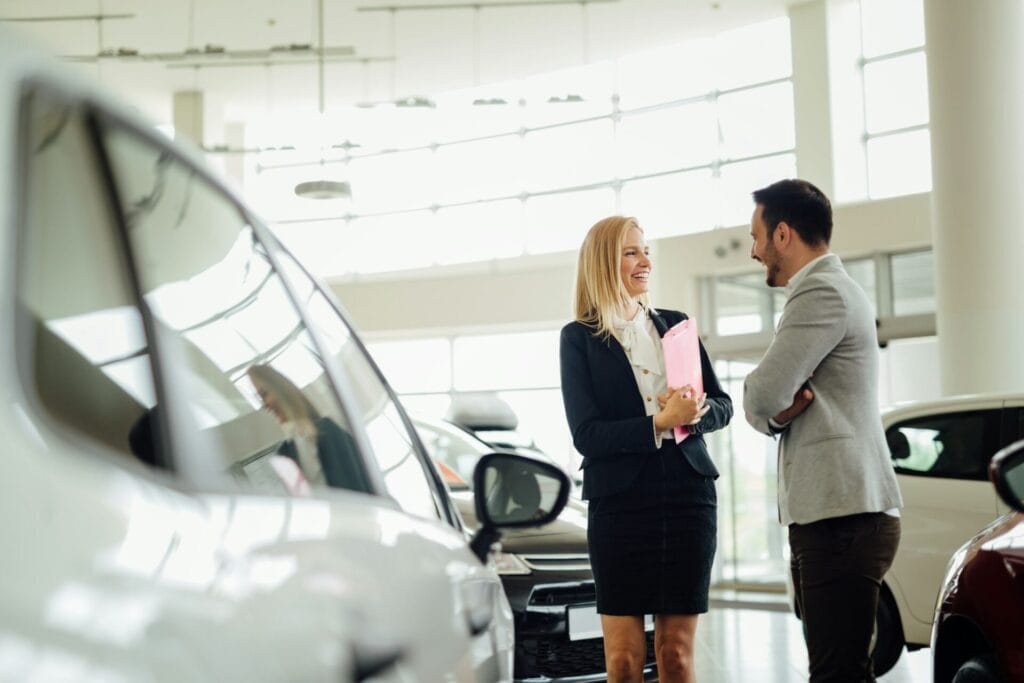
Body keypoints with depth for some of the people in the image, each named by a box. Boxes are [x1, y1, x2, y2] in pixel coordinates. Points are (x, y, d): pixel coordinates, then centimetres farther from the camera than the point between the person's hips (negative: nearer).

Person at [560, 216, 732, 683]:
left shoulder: (676, 324, 12)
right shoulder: (579, 338, 2)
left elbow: (722, 407, 12)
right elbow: (586, 434, -7)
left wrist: (695, 413, -11)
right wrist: (660, 423, -19)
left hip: (688, 498, 3)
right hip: (619, 502, -3)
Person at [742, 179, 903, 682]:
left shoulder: (822, 293, -11)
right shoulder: (829, 289, 22)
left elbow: (760, 397, -18)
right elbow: (766, 408, 20)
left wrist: (775, 406, 3)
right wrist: (779, 412, -2)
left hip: (843, 519, -11)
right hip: (833, 513, 11)